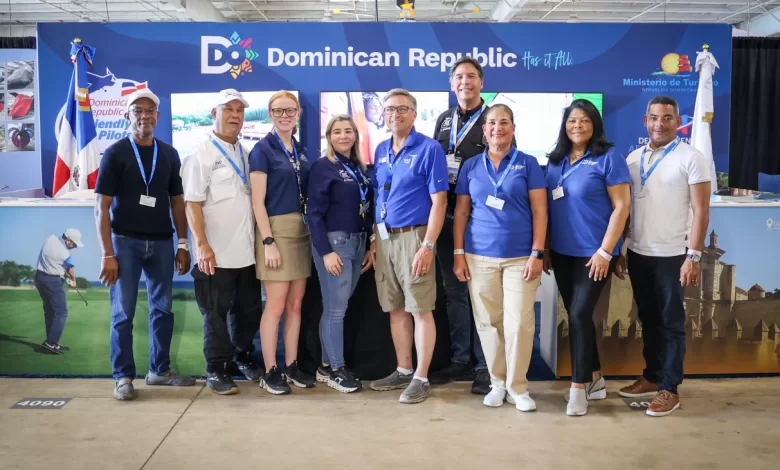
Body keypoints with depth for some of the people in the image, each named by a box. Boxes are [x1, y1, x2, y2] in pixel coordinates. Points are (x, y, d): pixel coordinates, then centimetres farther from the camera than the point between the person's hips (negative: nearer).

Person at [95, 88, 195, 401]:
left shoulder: (169, 154, 8)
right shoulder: (115, 153, -3)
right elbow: (102, 207, -6)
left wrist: (183, 245, 6)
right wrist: (107, 254, -13)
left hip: (161, 243, 4)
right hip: (125, 242, -4)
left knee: (163, 309, 11)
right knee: (123, 313, 1)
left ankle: (160, 370, 24)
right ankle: (123, 377, 12)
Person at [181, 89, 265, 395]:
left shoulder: (245, 153, 13)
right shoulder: (201, 154, -6)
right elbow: (192, 203, -12)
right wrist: (201, 245, -19)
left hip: (247, 251, 6)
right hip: (217, 254, -6)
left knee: (250, 310, 15)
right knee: (216, 314, 4)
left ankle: (243, 357, 35)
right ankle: (216, 371, 16)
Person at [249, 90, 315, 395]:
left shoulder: (301, 150, 13)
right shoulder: (263, 149, -6)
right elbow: (257, 201, -11)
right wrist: (268, 241, -17)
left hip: (302, 230, 6)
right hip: (276, 229, -6)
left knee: (296, 304, 10)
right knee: (276, 305, -3)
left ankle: (292, 365, 20)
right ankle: (270, 371, 7)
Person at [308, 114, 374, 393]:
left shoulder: (359, 168, 14)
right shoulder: (323, 167, -6)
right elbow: (315, 213, -12)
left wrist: (369, 246, 10)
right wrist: (326, 251, -18)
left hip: (358, 242, 7)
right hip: (334, 242, -7)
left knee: (338, 307, 11)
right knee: (335, 309, -2)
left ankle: (326, 366, 20)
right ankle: (335, 369, 8)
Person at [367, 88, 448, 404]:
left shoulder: (429, 149, -7)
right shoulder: (380, 150, 13)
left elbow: (439, 201, -12)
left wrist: (428, 245, -18)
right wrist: (374, 240, 10)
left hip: (412, 236, -7)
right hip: (385, 238, 7)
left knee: (421, 310, -1)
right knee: (395, 309, 13)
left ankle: (421, 378, 8)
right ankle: (403, 371, 25)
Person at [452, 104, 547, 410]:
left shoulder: (528, 164, 3)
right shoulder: (471, 166, 9)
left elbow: (539, 211, 0)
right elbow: (461, 211, 10)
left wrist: (537, 253, -7)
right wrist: (458, 253, 3)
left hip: (520, 256, -2)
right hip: (480, 256, 2)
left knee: (519, 323, -4)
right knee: (488, 322, 6)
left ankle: (517, 387, 10)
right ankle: (497, 383, 20)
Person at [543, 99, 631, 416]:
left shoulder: (608, 158, -8)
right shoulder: (555, 161, 9)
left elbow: (621, 206, -12)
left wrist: (605, 251, -16)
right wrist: (545, 249, 9)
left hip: (594, 252, -6)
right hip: (562, 252, 6)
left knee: (580, 313, -8)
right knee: (576, 315, 12)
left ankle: (579, 386, 5)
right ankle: (595, 379, 26)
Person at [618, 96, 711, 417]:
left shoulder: (691, 158, -7)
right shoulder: (633, 158, 8)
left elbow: (701, 212, -9)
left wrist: (693, 256, -15)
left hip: (672, 256, -5)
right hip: (637, 254, 5)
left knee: (671, 322, 5)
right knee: (648, 319, 15)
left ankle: (670, 389, 14)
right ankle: (651, 377, 29)